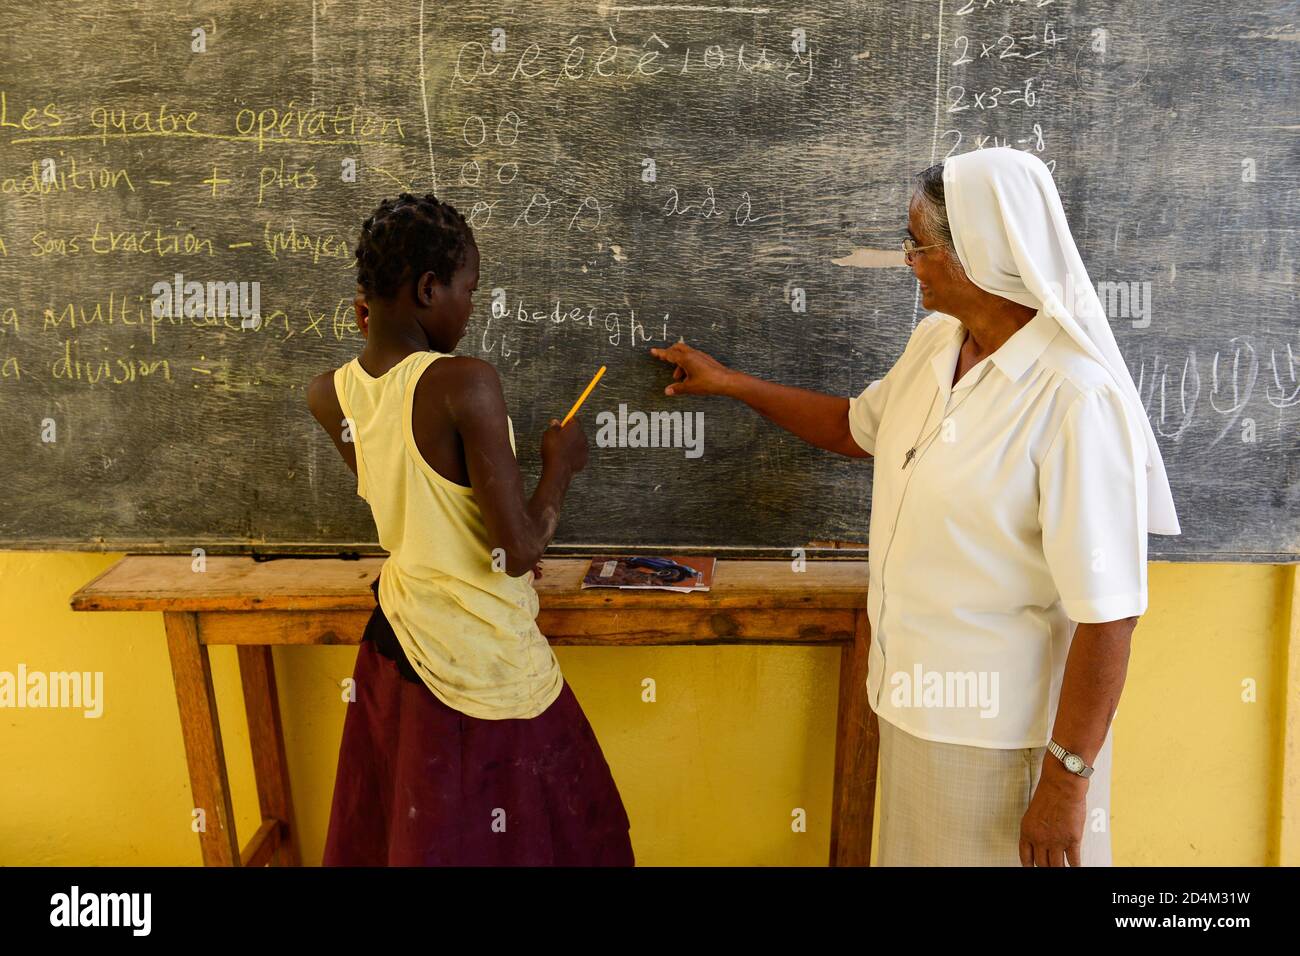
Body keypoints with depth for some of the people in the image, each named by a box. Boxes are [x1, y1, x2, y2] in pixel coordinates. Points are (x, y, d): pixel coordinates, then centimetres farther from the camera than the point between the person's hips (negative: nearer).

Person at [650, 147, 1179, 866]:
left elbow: (1107, 612, -24)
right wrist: (728, 382, 22)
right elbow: (854, 428, 20)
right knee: (915, 848, 23)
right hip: (916, 701, 8)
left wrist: (1067, 780, -19)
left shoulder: (1075, 400, -26)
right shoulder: (934, 342, 1)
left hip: (1000, 732, -8)